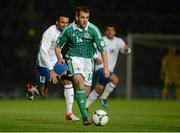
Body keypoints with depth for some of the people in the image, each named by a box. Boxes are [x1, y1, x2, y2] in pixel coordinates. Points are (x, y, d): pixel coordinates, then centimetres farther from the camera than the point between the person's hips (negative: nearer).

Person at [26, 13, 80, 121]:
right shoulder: (50, 33, -24)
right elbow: (43, 51, -30)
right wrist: (51, 70, -35)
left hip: (56, 62, 6)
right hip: (44, 64, -6)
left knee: (68, 80, -20)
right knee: (43, 94, 5)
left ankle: (69, 113, -20)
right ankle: (32, 89, 43)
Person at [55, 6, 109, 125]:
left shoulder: (93, 30, -10)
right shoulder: (69, 30, -7)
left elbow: (102, 48, -10)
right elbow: (58, 46, 6)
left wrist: (106, 66, -16)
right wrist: (60, 58, -13)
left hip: (88, 59, 2)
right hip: (74, 58, -2)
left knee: (86, 90, 1)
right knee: (79, 81, -28)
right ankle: (85, 116, -33)